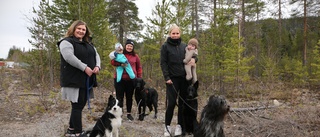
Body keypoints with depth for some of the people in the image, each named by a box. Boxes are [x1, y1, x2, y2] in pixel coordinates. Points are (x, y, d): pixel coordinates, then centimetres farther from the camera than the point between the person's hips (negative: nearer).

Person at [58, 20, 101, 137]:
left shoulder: (88, 44, 21)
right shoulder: (67, 42, -6)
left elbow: (96, 55, 17)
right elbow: (69, 57, -21)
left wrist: (97, 66, -6)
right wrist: (84, 68, -24)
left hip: (87, 80, 8)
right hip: (75, 80, -8)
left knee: (80, 105, 13)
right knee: (77, 106, -4)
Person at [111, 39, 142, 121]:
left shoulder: (135, 56, 8)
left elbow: (139, 68, 12)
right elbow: (113, 62, -4)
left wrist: (139, 78, 7)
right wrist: (120, 63, -22)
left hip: (131, 80, 2)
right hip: (120, 79, -1)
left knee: (129, 97, 10)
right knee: (119, 97, 3)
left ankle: (129, 113, 22)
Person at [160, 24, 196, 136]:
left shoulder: (184, 46, 11)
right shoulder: (165, 46, 1)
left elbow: (193, 54, 21)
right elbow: (163, 63, -4)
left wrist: (194, 59, -4)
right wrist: (167, 77, -13)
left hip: (184, 78, 4)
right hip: (172, 79, -4)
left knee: (183, 103, 4)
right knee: (171, 102, -8)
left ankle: (179, 125, 12)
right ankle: (167, 126, 5)